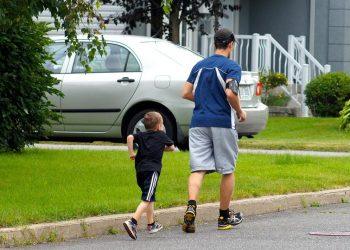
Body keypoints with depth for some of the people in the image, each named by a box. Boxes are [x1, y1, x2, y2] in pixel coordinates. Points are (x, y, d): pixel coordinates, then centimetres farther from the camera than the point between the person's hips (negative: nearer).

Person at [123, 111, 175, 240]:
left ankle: (151, 224, 32)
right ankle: (132, 222, -31)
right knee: (146, 199, -13)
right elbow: (171, 147, 23)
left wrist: (131, 152, 3)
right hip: (152, 169, -6)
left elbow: (130, 137, -4)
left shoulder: (141, 135, 16)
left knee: (150, 197, 22)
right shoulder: (162, 135, 10)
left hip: (140, 170, 6)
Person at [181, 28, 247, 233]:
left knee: (198, 168, -2)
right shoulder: (232, 67, -5)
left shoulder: (199, 66, 12)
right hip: (223, 123, -4)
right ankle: (225, 217, 16)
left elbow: (186, 93, 11)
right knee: (227, 170, 9)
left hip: (199, 122, 4)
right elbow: (231, 93, -19)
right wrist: (240, 112, -2)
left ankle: (191, 206, -26)